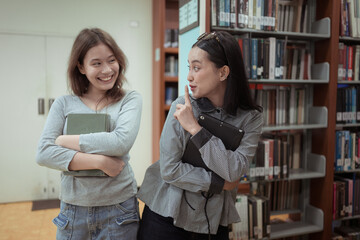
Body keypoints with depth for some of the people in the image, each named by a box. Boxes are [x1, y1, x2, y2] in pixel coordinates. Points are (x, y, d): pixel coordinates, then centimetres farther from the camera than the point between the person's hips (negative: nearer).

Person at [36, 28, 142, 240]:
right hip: (73, 207, 2)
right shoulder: (64, 104, 1)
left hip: (119, 209, -2)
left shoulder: (130, 100, -4)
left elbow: (121, 142, -20)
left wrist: (65, 140, -11)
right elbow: (44, 153, -9)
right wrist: (100, 161, -19)